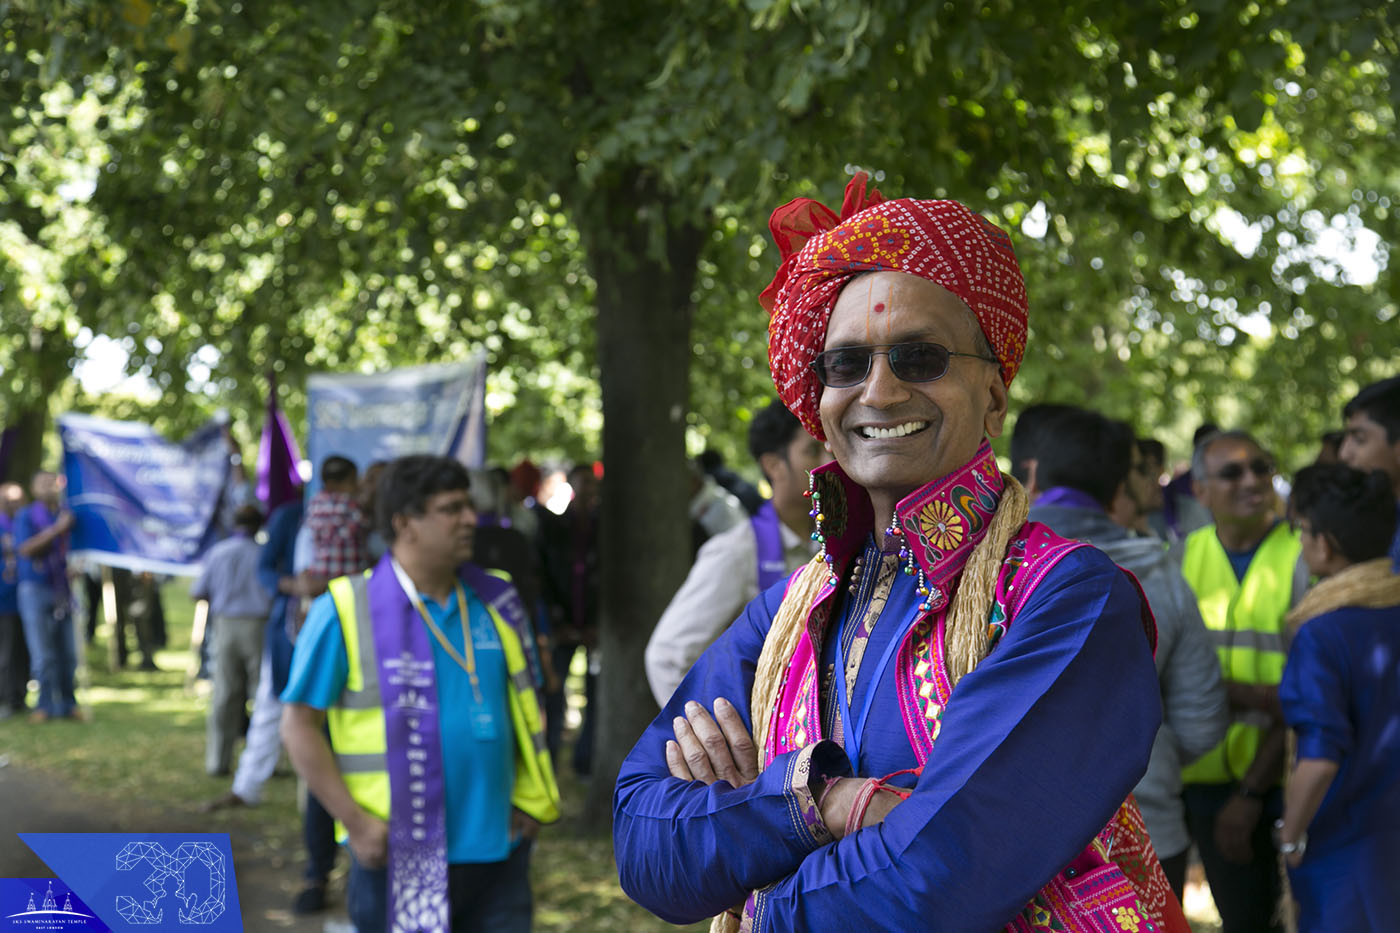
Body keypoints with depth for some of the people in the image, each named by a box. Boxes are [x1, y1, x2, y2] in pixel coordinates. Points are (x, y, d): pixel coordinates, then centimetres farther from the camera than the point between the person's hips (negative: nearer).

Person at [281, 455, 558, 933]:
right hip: (401, 856, -4)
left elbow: (527, 705, 17)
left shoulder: (496, 602, 7)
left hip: (498, 850, 4)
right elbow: (299, 725, -6)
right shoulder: (345, 611, -7)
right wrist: (356, 822, -11)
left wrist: (530, 799, 5)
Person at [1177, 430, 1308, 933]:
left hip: (1281, 779, -2)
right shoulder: (1183, 557, 4)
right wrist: (1254, 697, -19)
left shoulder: (1304, 557, -7)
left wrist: (1253, 792, -12)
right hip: (1209, 776, 2)